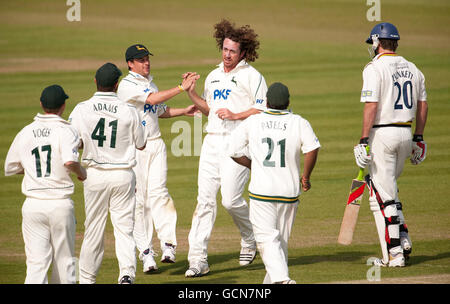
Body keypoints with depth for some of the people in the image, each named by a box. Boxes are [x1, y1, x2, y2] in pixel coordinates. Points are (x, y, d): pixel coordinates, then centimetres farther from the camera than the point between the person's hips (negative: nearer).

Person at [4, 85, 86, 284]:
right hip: (60, 204, -2)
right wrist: (81, 172, -4)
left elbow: (9, 168, 16)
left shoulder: (25, 133, 7)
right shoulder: (66, 131, -6)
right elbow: (70, 161, -24)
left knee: (37, 261, -2)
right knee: (64, 260, 12)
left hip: (32, 206, 2)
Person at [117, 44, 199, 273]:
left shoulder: (150, 83, 16)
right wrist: (182, 88, -23)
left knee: (157, 192, -8)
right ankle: (145, 251, -1)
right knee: (139, 198, -4)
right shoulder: (127, 85, -9)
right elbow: (153, 99, -22)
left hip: (156, 144, 5)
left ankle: (168, 244, -16)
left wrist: (184, 111, 17)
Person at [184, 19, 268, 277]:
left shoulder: (251, 76, -2)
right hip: (212, 142, 6)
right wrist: (192, 94, 13)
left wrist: (235, 115, -16)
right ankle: (198, 259, -4)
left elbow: (264, 111, -7)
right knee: (205, 200, -2)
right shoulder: (213, 76, 20)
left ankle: (250, 239, 17)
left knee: (231, 199, -12)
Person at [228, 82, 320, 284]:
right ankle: (272, 282, 22)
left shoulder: (252, 122, 4)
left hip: (261, 190, -2)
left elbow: (235, 152, 3)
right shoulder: (298, 122, 2)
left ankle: (281, 278, -25)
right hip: (289, 191, 2)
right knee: (281, 240, 15)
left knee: (267, 238, -5)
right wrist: (306, 177, -2)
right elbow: (312, 148, -13)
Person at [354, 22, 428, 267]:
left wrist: (363, 141, -18)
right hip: (406, 133, 7)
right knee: (388, 189, 24)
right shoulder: (412, 68, 10)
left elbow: (371, 106, -18)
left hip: (383, 135, -7)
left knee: (382, 195, -2)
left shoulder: (375, 68, -11)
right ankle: (403, 239, 15)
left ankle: (394, 254, -4)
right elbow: (422, 104, 14)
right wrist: (418, 138, 21)